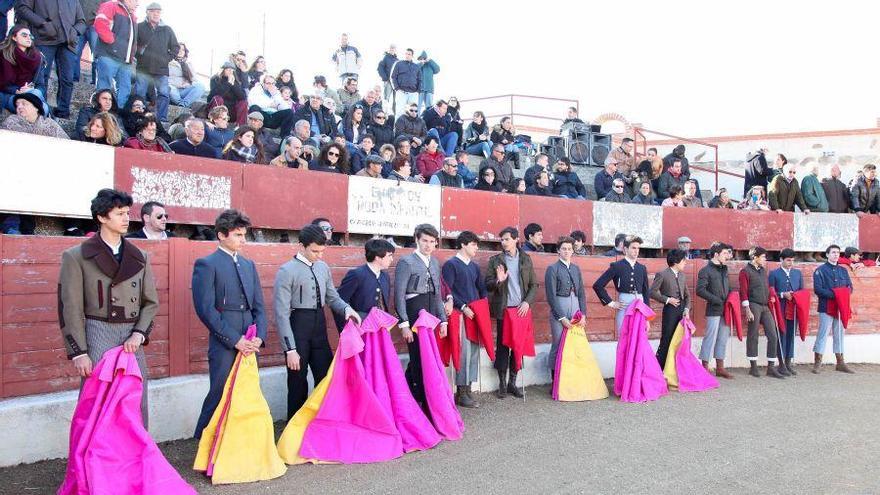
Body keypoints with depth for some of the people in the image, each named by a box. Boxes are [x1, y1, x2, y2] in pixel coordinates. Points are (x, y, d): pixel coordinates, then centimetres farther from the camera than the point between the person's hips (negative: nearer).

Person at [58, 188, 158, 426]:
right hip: (98, 337, -3)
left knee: (138, 408, 6)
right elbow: (70, 308, -2)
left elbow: (151, 302, 12)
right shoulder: (76, 257, 2)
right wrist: (78, 352, -7)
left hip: (133, 340, 4)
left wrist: (139, 334, -4)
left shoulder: (140, 257, 13)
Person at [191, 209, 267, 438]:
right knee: (219, 396, 1)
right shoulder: (207, 264, -3)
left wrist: (259, 337, -2)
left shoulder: (249, 265, 16)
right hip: (224, 345, -5)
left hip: (249, 344, 6)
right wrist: (235, 340, -13)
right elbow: (205, 309, -11)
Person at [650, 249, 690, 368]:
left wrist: (687, 309, 2)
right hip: (670, 310, -6)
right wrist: (667, 299, -12)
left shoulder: (682, 276, 15)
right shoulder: (662, 275, -5)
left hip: (682, 310, 6)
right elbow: (652, 292, -9)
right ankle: (658, 368, 2)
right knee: (666, 340, -4)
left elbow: (687, 295, 16)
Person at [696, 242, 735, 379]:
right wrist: (717, 300, -16)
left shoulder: (724, 269, 15)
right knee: (710, 338, -5)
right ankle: (705, 367, 2)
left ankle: (720, 367, 19)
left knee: (723, 338, 11)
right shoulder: (706, 271, -8)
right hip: (714, 310, -8)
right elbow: (700, 290, -16)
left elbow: (728, 288, 21)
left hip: (725, 310, 8)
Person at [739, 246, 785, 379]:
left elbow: (767, 287, 21)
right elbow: (743, 292, -10)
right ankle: (753, 367, 10)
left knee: (773, 336, 1)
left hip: (765, 307, 7)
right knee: (753, 337, 1)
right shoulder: (745, 271, -5)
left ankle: (771, 368, 7)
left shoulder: (763, 270, 16)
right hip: (754, 306, -7)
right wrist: (747, 310, -15)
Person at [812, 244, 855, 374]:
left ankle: (840, 363, 18)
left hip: (840, 306, 6)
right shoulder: (820, 270, -3)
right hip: (826, 307, -6)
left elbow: (850, 286, 12)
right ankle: (817, 363, -2)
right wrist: (833, 295, -21)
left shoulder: (843, 270, 15)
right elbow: (818, 289, -11)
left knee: (839, 334, 11)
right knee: (823, 334, -6)